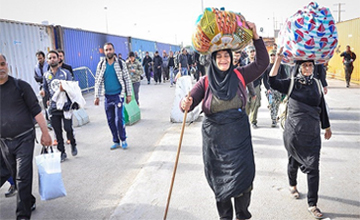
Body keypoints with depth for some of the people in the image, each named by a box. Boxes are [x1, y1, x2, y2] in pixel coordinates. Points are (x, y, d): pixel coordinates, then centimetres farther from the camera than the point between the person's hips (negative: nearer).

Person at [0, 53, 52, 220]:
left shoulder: (20, 86, -6)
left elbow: (36, 110, -5)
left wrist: (45, 133, -8)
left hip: (24, 139, -4)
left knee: (23, 177, -4)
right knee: (15, 175, 17)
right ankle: (29, 203, 38)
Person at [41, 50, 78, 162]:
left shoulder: (65, 72, 2)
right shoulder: (46, 75, 11)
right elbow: (45, 87, 14)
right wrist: (43, 91, -8)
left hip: (66, 105, -3)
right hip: (53, 107, 3)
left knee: (68, 128, -6)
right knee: (57, 131, 6)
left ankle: (73, 145, 23)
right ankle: (62, 152, 18)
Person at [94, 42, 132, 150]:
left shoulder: (121, 63, -1)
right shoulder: (101, 65, 5)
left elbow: (127, 79, 2)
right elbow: (98, 81, 9)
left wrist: (129, 94, 0)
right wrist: (97, 97, 5)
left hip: (118, 95, -3)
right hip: (107, 96, 3)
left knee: (119, 119, -10)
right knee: (110, 120, 7)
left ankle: (123, 140, 9)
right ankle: (116, 141, 21)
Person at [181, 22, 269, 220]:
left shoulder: (240, 75, 2)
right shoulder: (205, 82, -2)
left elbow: (262, 62, -1)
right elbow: (190, 101, -9)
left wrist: (255, 35, -8)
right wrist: (185, 104, -33)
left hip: (239, 137, 1)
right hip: (215, 138, 0)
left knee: (243, 178, 1)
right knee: (219, 181, 10)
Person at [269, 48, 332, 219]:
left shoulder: (316, 84, 5)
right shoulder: (291, 84, -5)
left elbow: (322, 106, 14)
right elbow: (273, 82, -24)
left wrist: (326, 127, 20)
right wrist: (278, 60, -31)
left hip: (312, 133, 3)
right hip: (294, 132, -2)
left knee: (313, 168, 0)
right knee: (294, 162, 16)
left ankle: (312, 204, 10)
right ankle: (292, 185, 45)